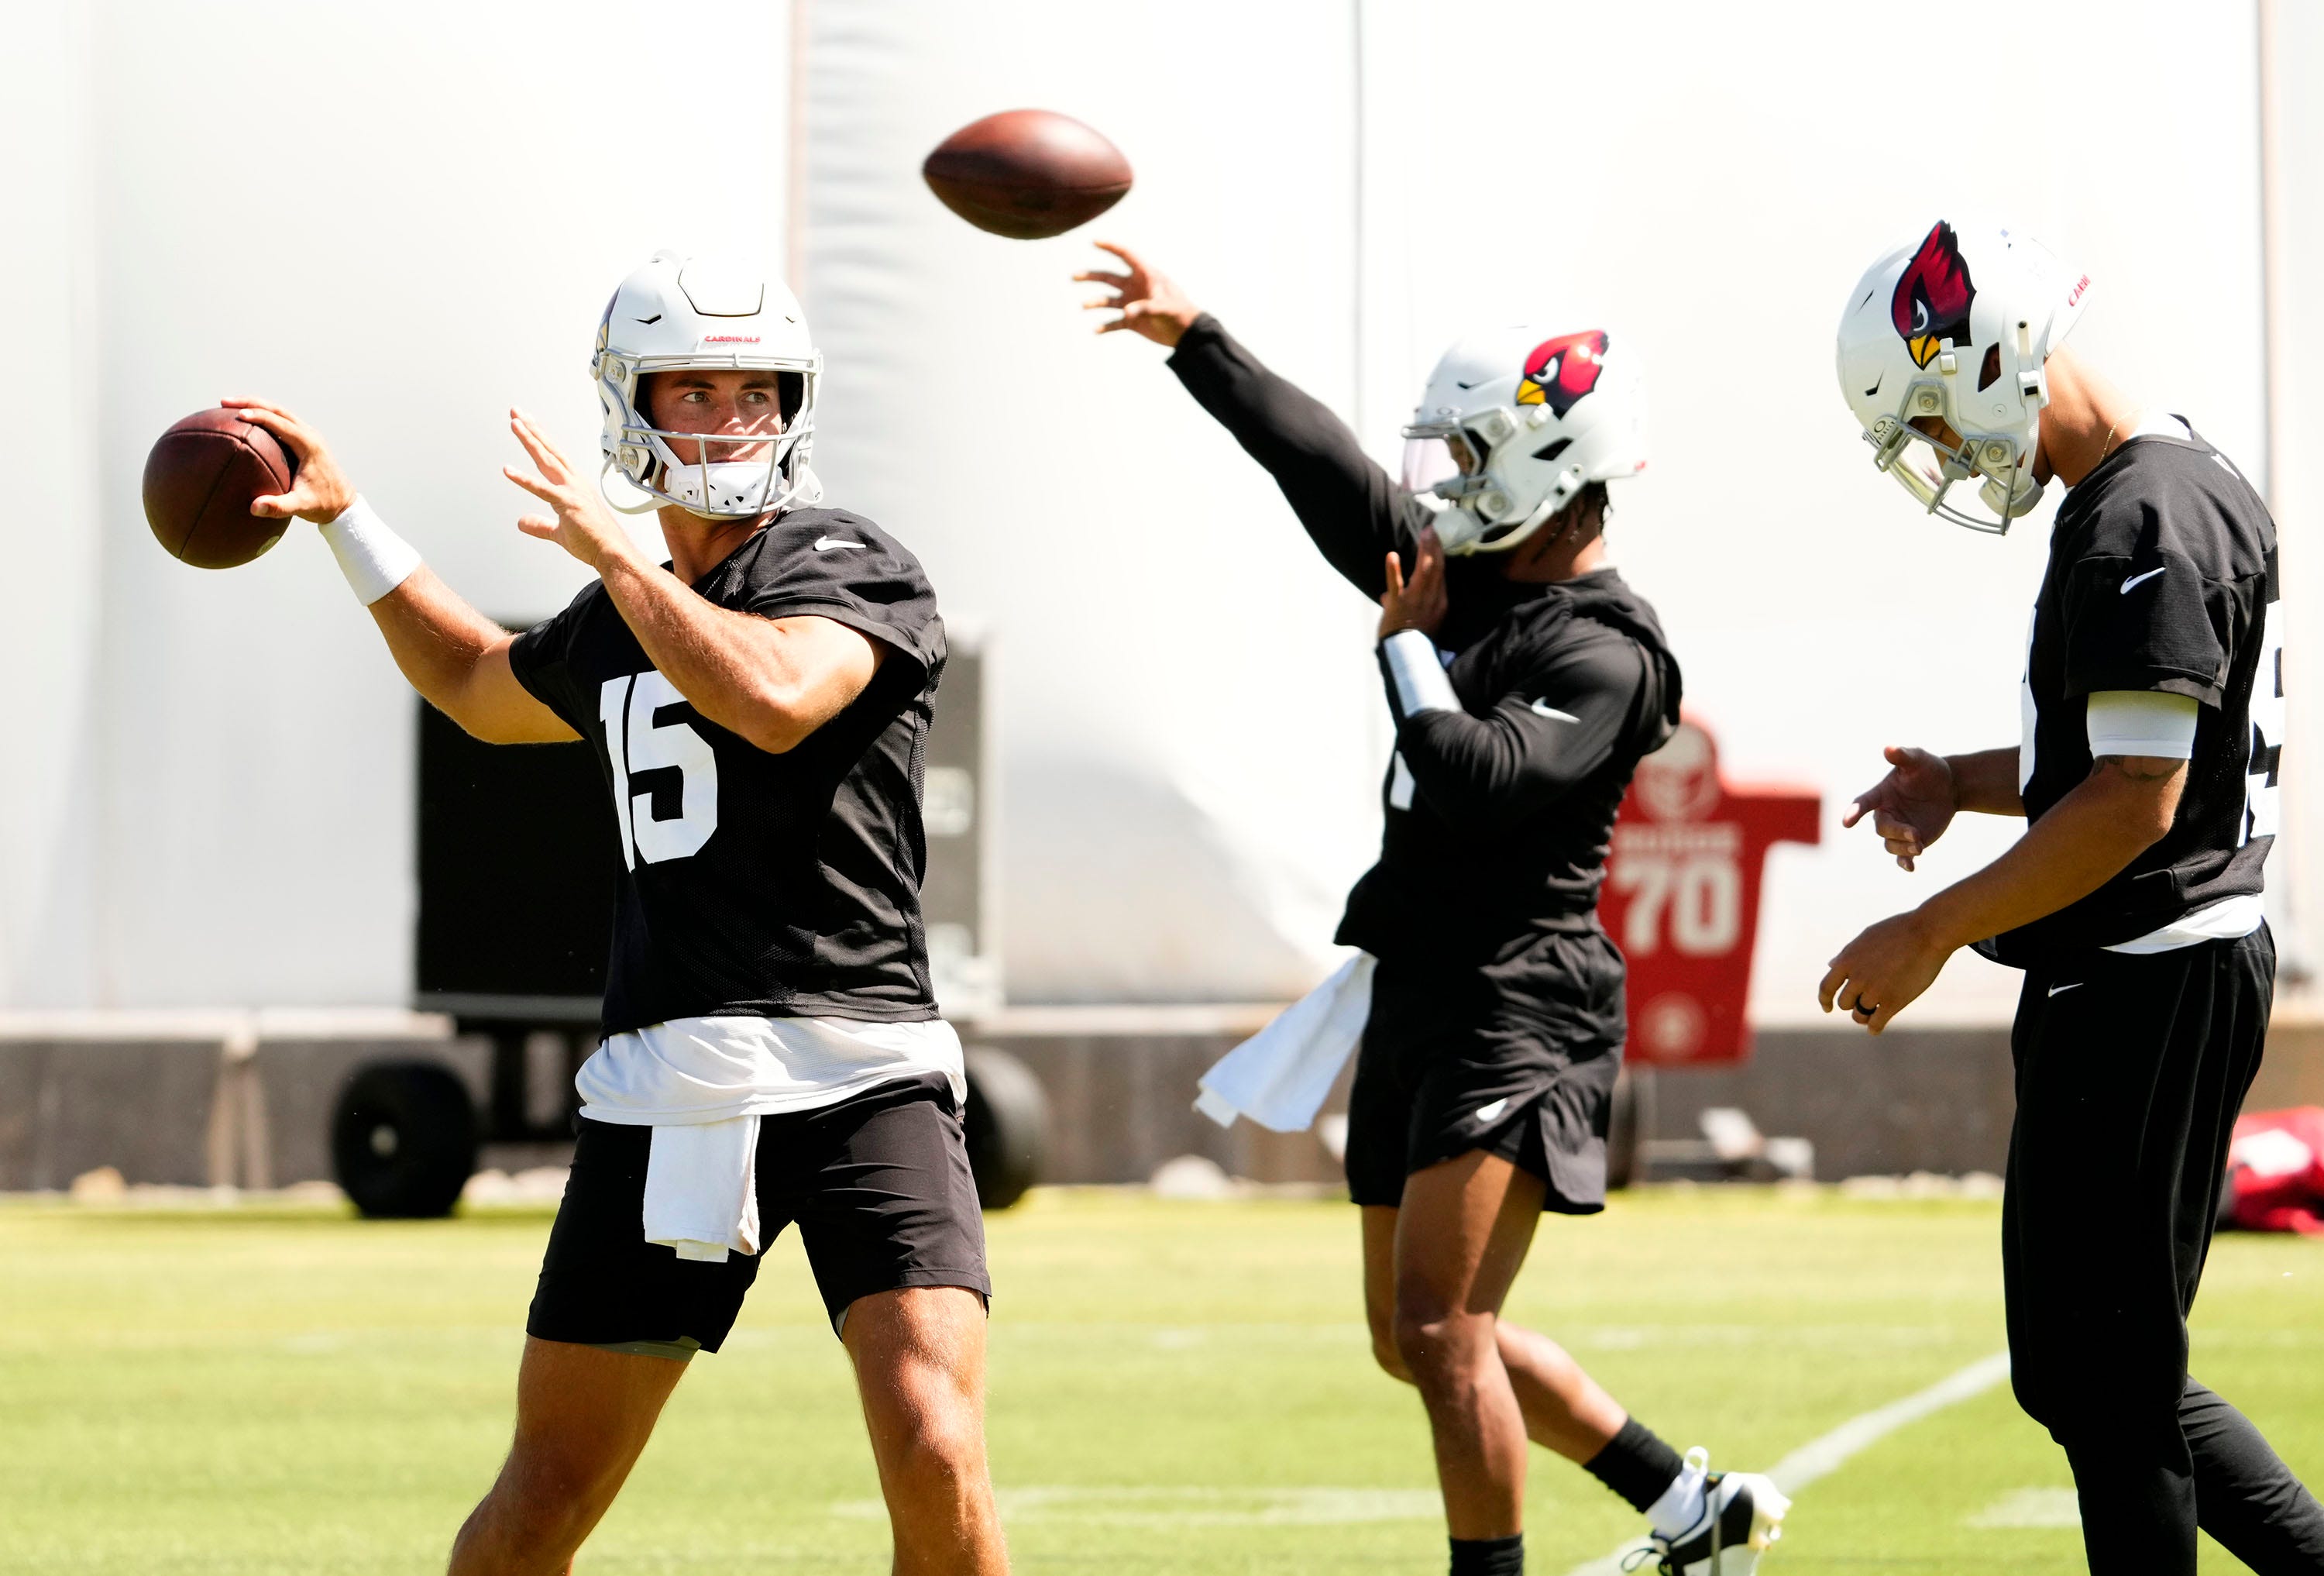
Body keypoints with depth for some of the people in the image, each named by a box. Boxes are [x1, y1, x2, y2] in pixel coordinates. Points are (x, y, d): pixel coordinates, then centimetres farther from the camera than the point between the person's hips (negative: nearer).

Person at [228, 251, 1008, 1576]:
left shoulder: (853, 570, -2)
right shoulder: (618, 625, 18)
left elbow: (772, 699, -24)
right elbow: (481, 687, 41)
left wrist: (611, 549, -14)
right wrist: (345, 515, 36)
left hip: (859, 1079, -5)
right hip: (665, 1091, 6)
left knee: (936, 1463, -20)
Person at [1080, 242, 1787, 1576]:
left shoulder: (1599, 654, -15)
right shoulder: (1473, 581, 11)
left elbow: (1473, 780, -26)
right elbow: (1329, 467, 16)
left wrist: (1410, 650, -12)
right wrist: (1196, 340, 16)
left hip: (1516, 1010, -10)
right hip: (1423, 1002, 10)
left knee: (1440, 1326, -15)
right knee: (1417, 1338, 15)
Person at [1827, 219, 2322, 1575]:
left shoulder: (2149, 524, -18)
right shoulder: (2181, 493, 14)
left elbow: (2135, 805, -22)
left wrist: (1936, 932, -16)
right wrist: (1961, 785, 10)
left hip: (2146, 989, -11)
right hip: (2151, 975, 11)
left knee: (2108, 1379, -3)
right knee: (2097, 1372, 14)